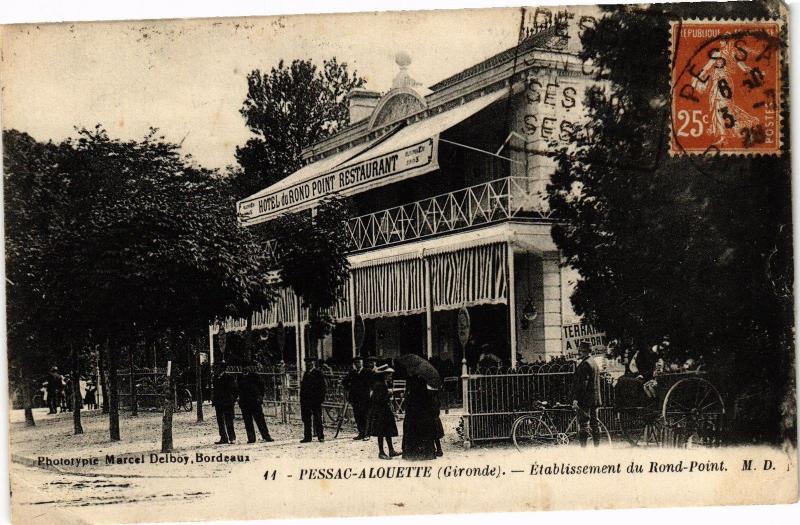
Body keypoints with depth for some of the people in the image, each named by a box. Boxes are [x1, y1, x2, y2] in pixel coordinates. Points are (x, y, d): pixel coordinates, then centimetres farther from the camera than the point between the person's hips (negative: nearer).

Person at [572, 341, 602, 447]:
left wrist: (575, 399, -21)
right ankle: (597, 446, 15)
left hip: (585, 399, -10)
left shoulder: (584, 364, -14)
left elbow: (582, 383, -20)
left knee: (583, 424, -9)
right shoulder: (595, 363, 17)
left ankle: (583, 446, -12)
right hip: (595, 399, 10)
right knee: (595, 423, 12)